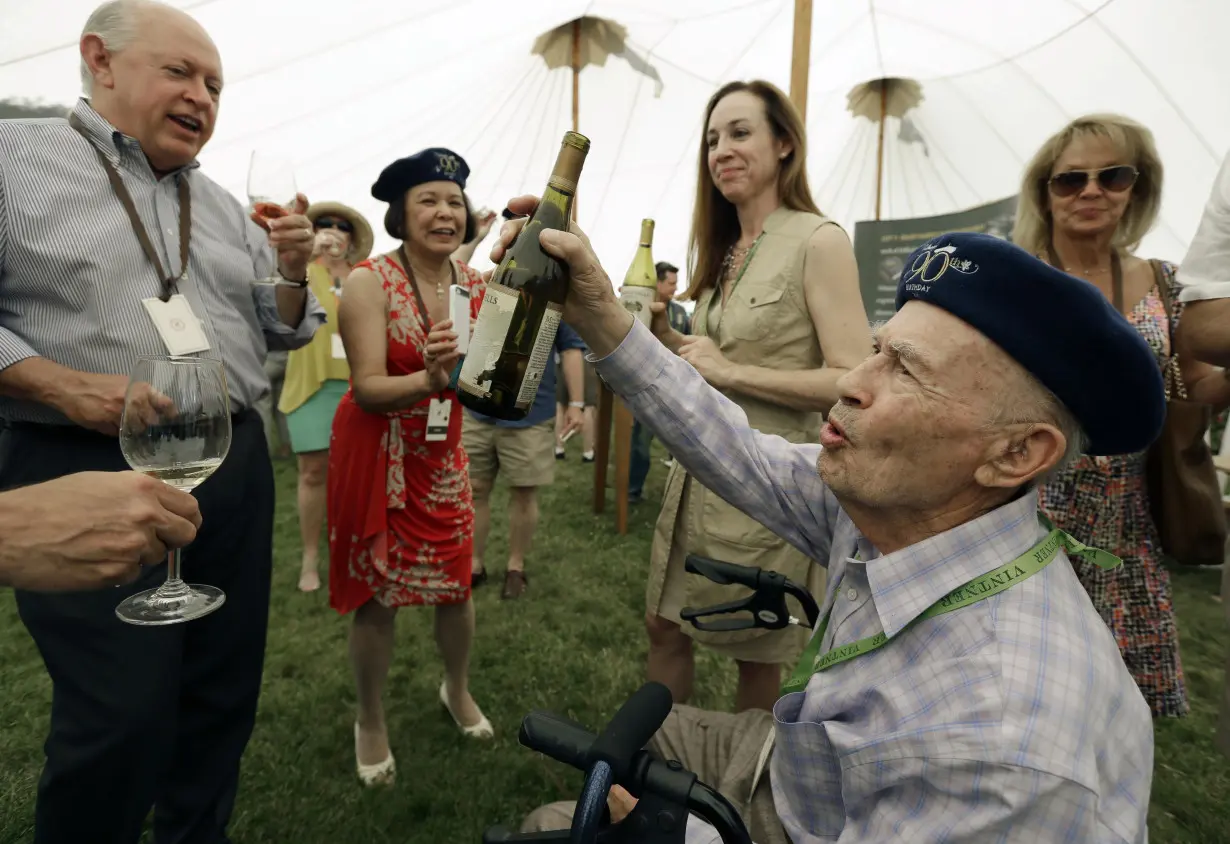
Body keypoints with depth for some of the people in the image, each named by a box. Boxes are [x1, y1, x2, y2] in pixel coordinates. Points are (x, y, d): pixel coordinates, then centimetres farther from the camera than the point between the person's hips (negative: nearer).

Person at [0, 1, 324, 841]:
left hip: (236, 465, 6)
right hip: (89, 472, -5)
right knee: (123, 715, -4)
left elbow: (279, 332, 16)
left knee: (223, 690, 13)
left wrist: (293, 272, -3)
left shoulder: (225, 206, 15)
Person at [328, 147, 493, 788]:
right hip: (374, 453, -4)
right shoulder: (369, 282, -16)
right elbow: (367, 388, -22)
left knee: (456, 583, 13)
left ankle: (458, 691, 41)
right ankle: (371, 722, 32)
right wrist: (428, 380, -39)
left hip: (443, 454, 4)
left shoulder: (474, 285, -1)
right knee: (377, 595, 6)